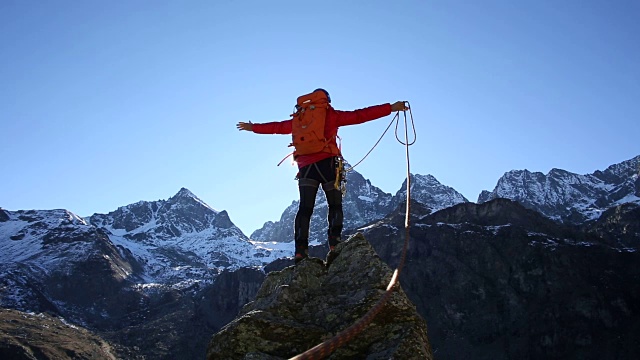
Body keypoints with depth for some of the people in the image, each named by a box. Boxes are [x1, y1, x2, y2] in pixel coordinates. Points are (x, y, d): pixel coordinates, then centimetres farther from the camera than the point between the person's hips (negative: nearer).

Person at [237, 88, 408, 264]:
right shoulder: (331, 115, 10)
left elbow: (277, 127, 30)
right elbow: (359, 116, 4)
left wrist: (253, 127, 46)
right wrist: (391, 108, 6)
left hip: (305, 166, 3)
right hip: (327, 163, -3)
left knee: (305, 208, 0)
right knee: (335, 205, 6)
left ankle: (301, 249, -11)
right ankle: (335, 243, -10)